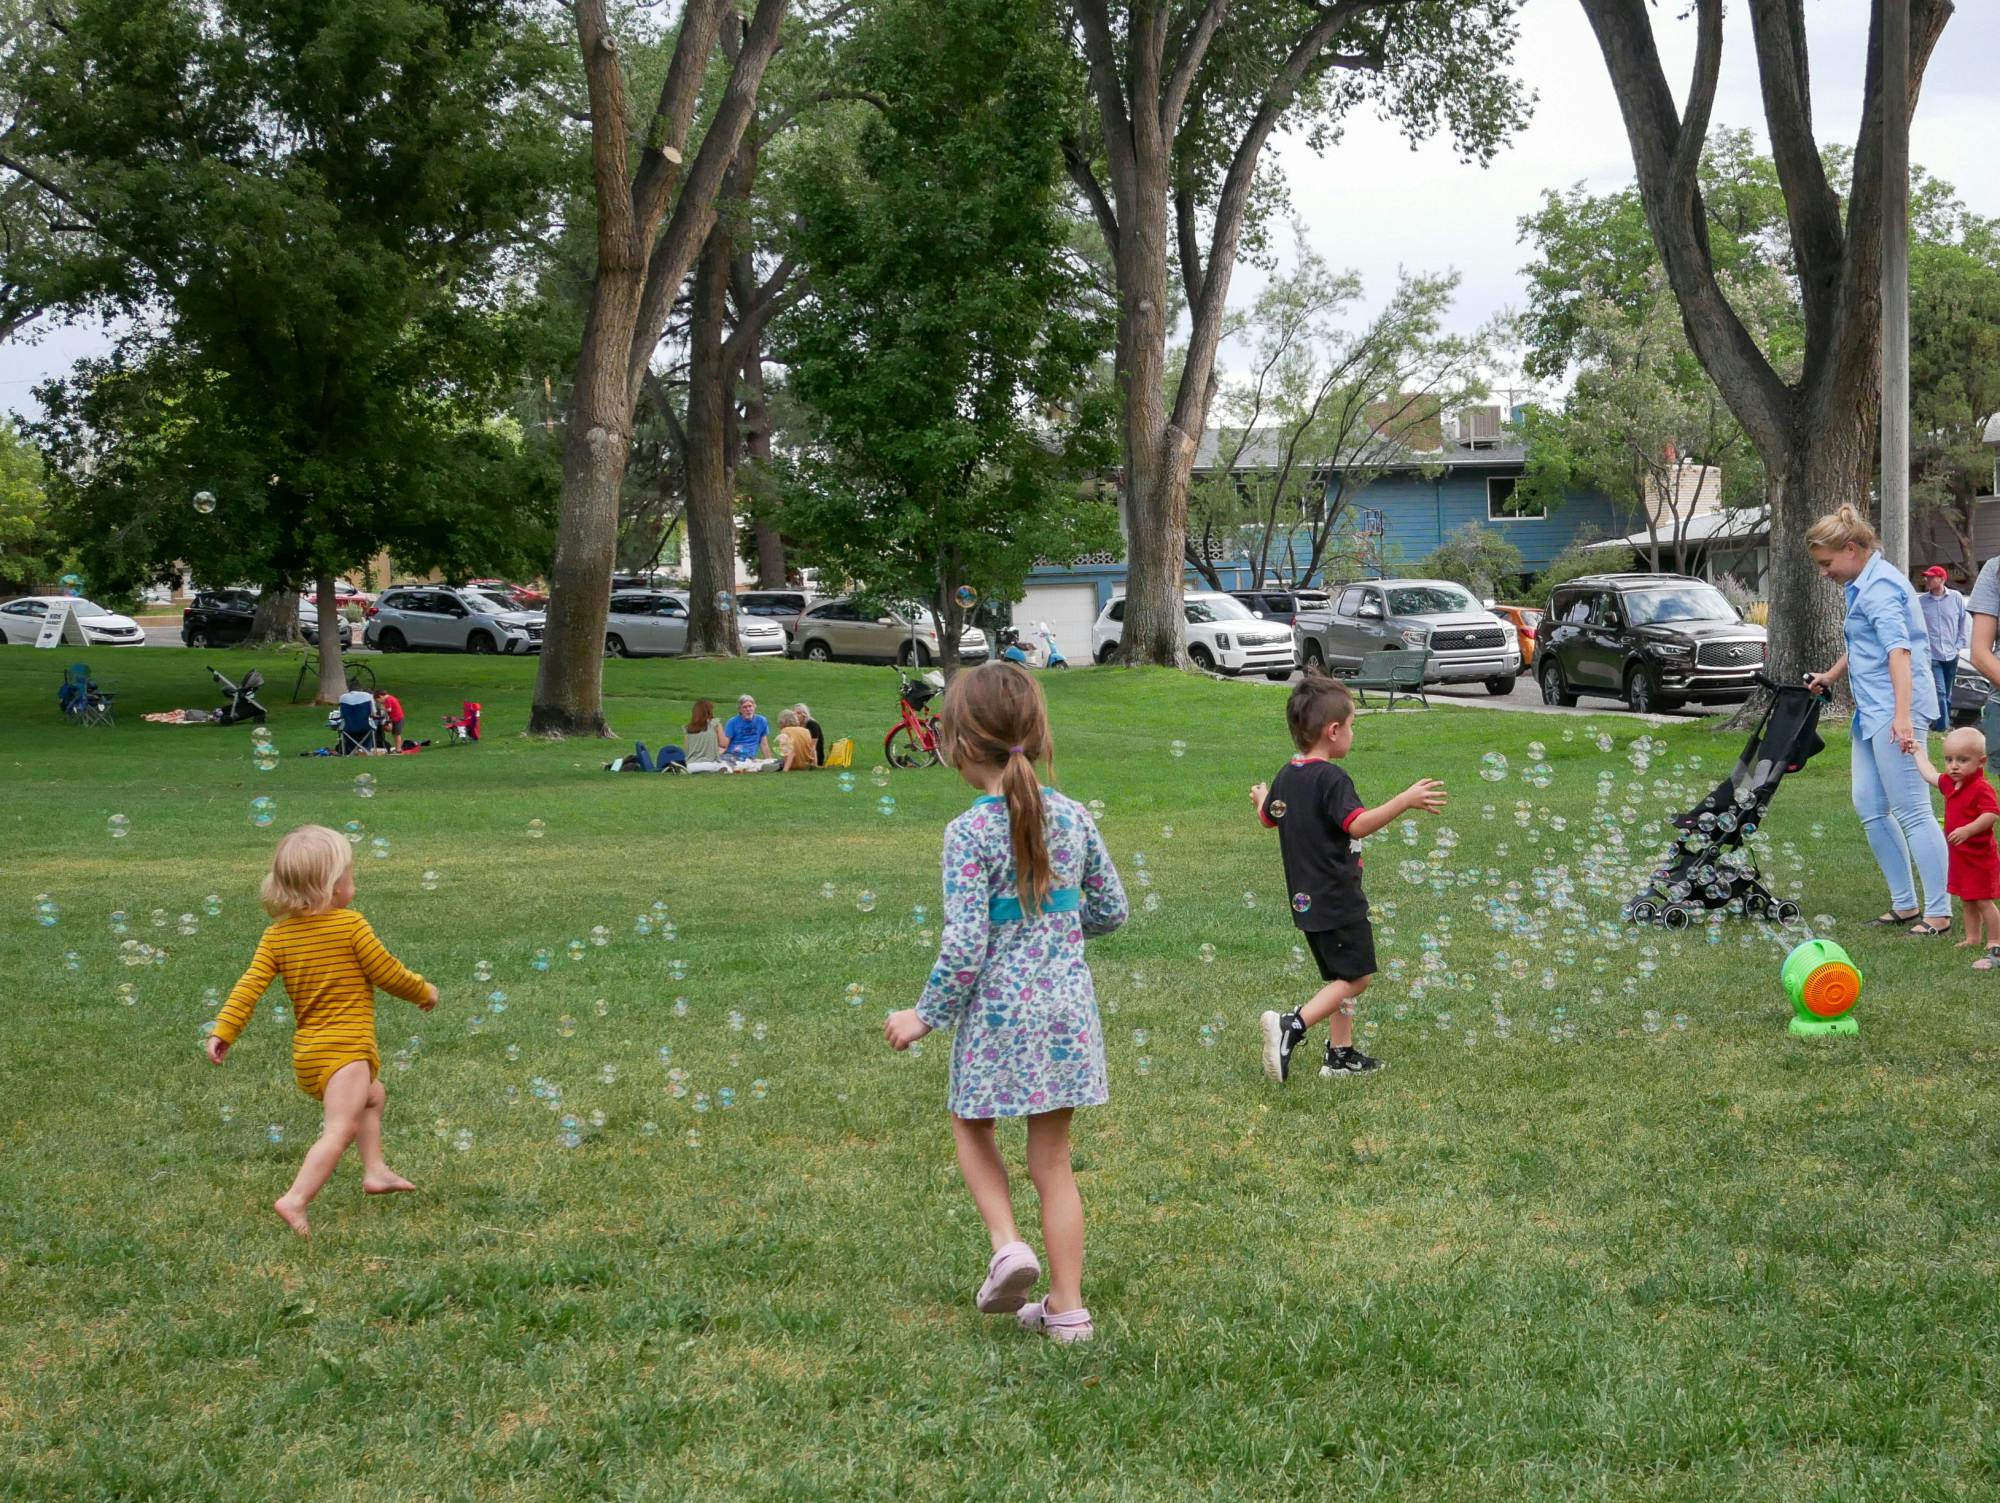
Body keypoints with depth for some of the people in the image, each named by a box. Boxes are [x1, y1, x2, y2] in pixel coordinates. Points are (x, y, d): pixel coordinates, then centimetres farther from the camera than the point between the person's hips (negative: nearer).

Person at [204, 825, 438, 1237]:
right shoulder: (351, 925, -10)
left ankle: (375, 1170, 36)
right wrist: (424, 991, 12)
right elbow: (389, 974, -5)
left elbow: (250, 986, -3)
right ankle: (296, 1200, -32)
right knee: (341, 1128, -17)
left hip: (306, 1055, 8)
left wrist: (223, 1031, -1)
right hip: (345, 1049, -8)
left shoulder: (276, 935, 4)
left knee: (371, 1094, 32)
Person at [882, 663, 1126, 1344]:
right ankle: (1066, 1307, 15)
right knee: (1052, 1159, 12)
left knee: (972, 1128, 22)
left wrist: (926, 1016, -4)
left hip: (998, 1011, -4)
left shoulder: (969, 834, -15)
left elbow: (964, 946, -18)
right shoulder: (1072, 817, 0)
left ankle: (1007, 1245, 3)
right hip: (1066, 1005, 4)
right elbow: (1112, 908, 10)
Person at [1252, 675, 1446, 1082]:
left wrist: (1261, 798, 48)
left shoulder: (1286, 776, 8)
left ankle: (1341, 1055, 21)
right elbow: (1358, 824, -33)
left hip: (1308, 901, 9)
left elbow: (1269, 819, 26)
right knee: (1357, 978, -2)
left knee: (1342, 977, 19)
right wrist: (1405, 800, -35)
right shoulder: (1331, 779, -19)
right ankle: (1291, 1025, -16)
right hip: (1338, 900, -9)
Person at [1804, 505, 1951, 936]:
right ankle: (1905, 905, 18)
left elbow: (1899, 650, -27)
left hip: (1893, 709, -11)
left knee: (1912, 812, -8)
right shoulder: (1861, 584, 17)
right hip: (1871, 710, 11)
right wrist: (1829, 678, 37)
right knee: (1869, 808, 11)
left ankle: (1940, 914, -4)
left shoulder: (1880, 586, -16)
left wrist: (1902, 717, -35)